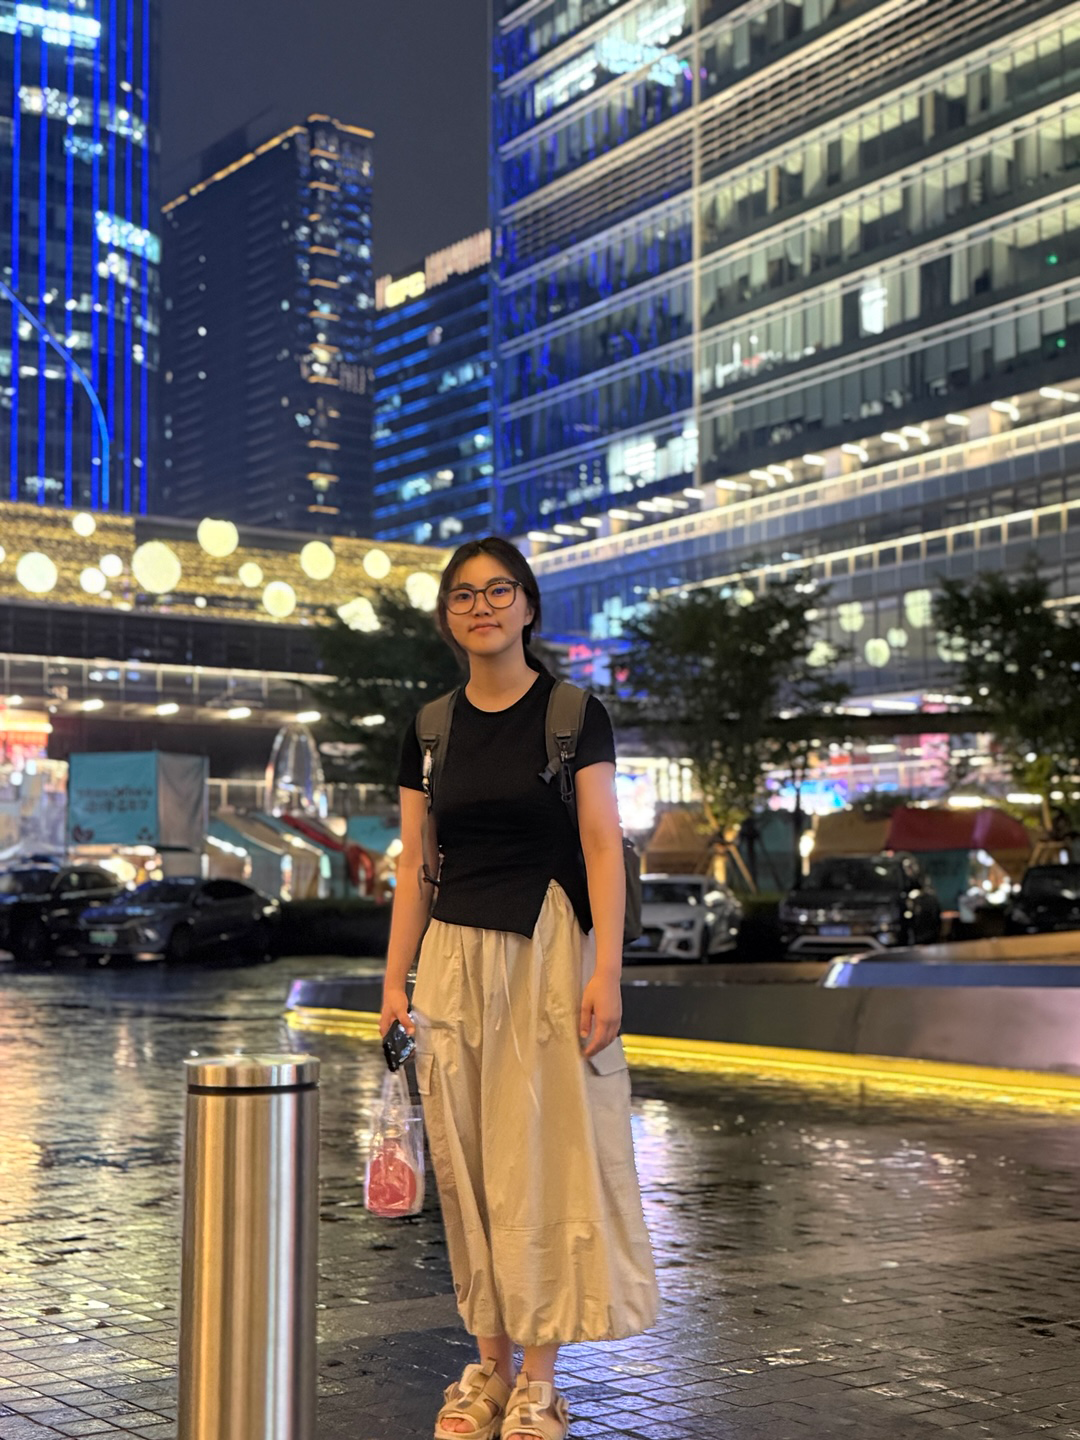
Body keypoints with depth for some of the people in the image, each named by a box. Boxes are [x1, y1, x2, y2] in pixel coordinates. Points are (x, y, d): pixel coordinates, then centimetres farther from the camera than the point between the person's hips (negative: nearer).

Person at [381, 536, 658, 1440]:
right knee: (466, 1165, 6)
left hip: (548, 952, -4)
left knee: (542, 1161, -2)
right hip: (454, 956, 4)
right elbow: (416, 862, 10)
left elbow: (602, 846, -7)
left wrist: (606, 972, -16)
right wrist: (395, 980, 4)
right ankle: (489, 1366, 17)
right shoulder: (431, 728, 9)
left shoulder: (573, 714, -2)